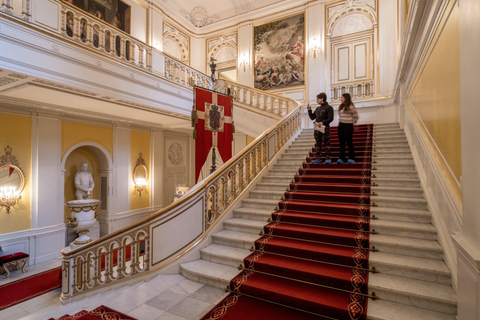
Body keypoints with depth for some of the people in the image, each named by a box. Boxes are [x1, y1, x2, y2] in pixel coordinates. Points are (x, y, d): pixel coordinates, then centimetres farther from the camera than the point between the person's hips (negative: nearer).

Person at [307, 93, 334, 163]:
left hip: (325, 127, -6)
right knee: (318, 143, 7)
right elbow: (312, 117, 20)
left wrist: (322, 122, -22)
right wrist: (309, 110, 8)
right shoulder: (317, 108, 17)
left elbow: (330, 118, -10)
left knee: (326, 143, -1)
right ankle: (318, 158, 13)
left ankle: (328, 158, 6)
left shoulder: (329, 107, -3)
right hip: (317, 128, 6)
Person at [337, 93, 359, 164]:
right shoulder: (341, 106, 12)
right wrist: (340, 123, 10)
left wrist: (353, 123, 3)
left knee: (349, 142, -1)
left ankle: (351, 158, 7)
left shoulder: (351, 106, -8)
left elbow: (356, 116, -5)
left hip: (348, 126, -6)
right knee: (341, 142, 5)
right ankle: (341, 158, 9)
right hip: (341, 126, 6)